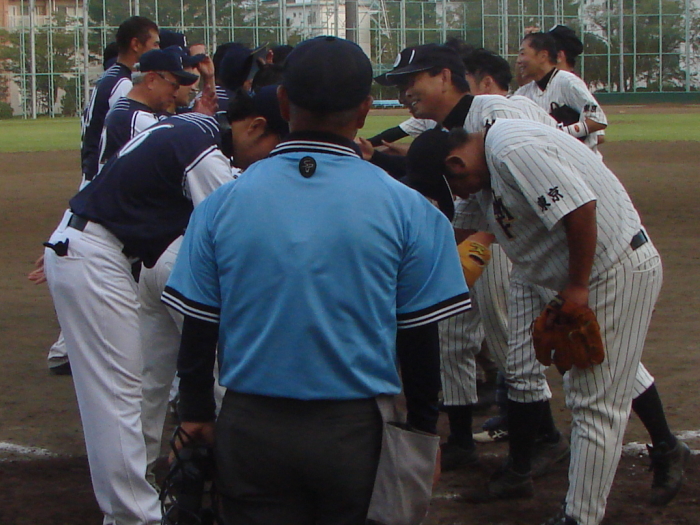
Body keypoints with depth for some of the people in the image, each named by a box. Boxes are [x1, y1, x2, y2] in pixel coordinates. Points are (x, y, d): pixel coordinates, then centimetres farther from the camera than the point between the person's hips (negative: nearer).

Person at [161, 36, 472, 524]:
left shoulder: (223, 203, -2)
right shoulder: (407, 209, -6)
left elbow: (198, 326, 4)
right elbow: (420, 336, -1)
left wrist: (197, 412, 18)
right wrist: (424, 427, 12)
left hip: (250, 429, 1)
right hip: (354, 429, -1)